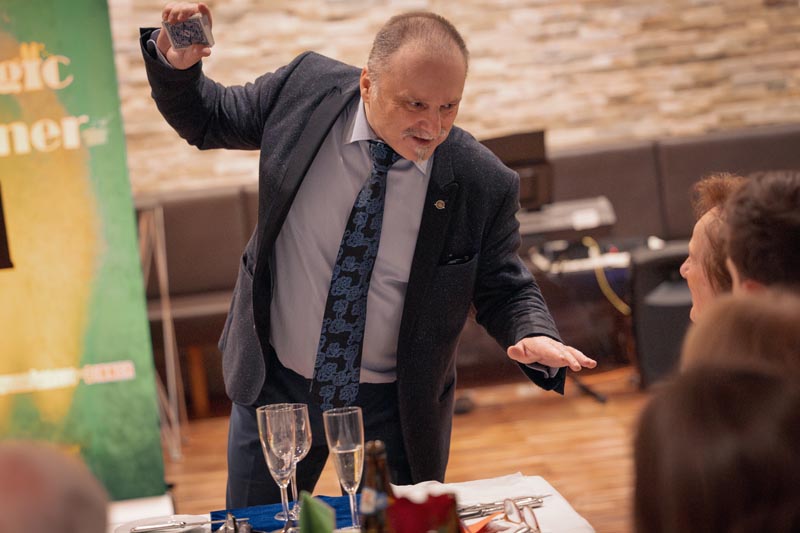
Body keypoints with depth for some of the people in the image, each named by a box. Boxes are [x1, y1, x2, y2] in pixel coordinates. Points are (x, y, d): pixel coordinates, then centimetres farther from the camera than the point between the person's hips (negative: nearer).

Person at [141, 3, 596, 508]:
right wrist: (175, 63, -17)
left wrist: (534, 337, -26)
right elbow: (207, 120, 2)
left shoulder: (484, 184, -19)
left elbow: (504, 288, -5)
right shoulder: (306, 88, -15)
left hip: (394, 409, -1)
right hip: (273, 387, 2)